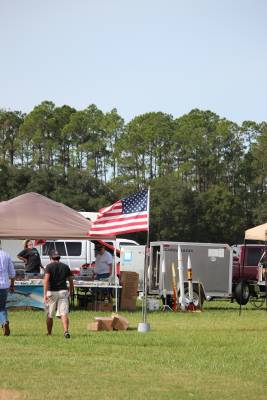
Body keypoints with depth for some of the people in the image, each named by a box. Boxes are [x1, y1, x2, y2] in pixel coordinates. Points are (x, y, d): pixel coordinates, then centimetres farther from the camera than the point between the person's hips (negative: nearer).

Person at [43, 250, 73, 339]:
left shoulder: (49, 266, 0)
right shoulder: (65, 266, 10)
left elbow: (46, 280, -13)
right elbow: (71, 281, 13)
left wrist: (45, 294, -18)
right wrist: (70, 292, 26)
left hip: (51, 292, -2)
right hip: (63, 291, 2)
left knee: (49, 315, 12)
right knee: (64, 314, -7)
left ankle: (49, 333, 21)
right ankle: (66, 331, -26)